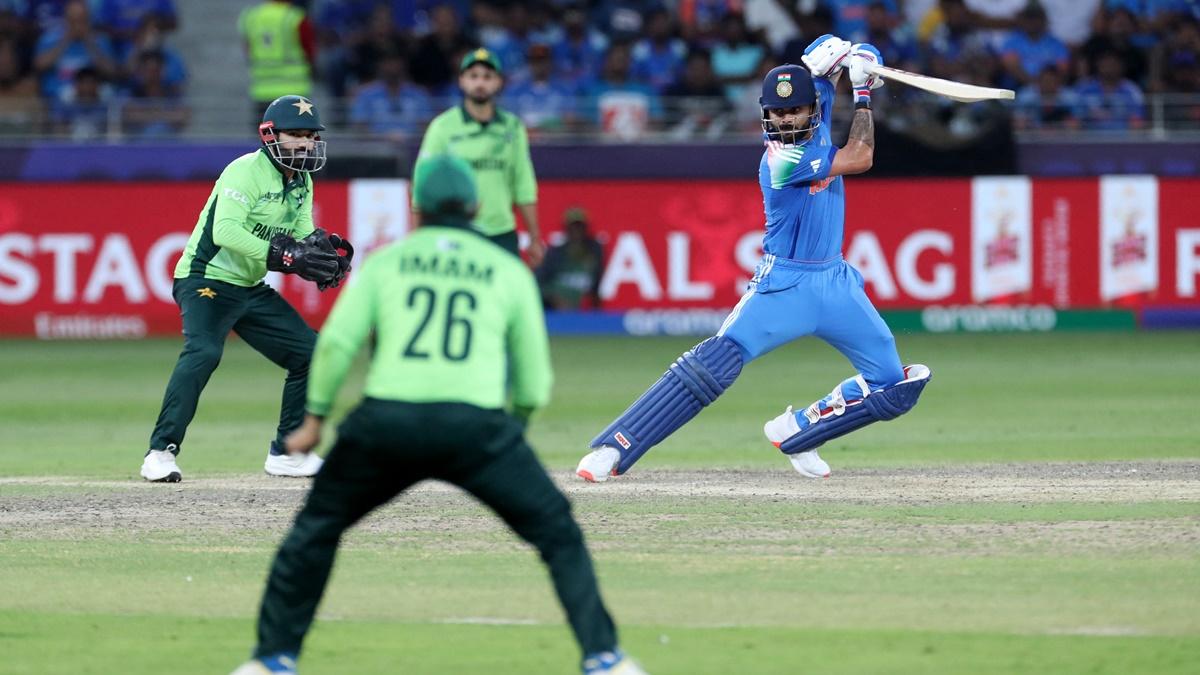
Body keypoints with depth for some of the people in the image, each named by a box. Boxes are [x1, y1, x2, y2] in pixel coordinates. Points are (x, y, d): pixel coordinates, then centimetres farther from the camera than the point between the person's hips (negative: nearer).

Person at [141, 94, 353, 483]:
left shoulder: (302, 182, 9)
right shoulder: (246, 171, -18)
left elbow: (303, 236, 10)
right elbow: (225, 231, -31)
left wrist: (324, 250, -15)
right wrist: (285, 256, -35)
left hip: (251, 290, 9)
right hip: (207, 279, -9)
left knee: (310, 353, 6)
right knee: (203, 352, -31)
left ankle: (286, 453, 16)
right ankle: (161, 452, -30)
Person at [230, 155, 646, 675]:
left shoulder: (387, 261, 17)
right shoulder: (509, 271, 17)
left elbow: (337, 341, 4)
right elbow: (534, 387, 15)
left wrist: (314, 419, 14)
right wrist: (513, 427, 34)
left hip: (386, 418, 1)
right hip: (476, 425, -1)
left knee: (315, 529, 22)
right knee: (557, 533, 13)